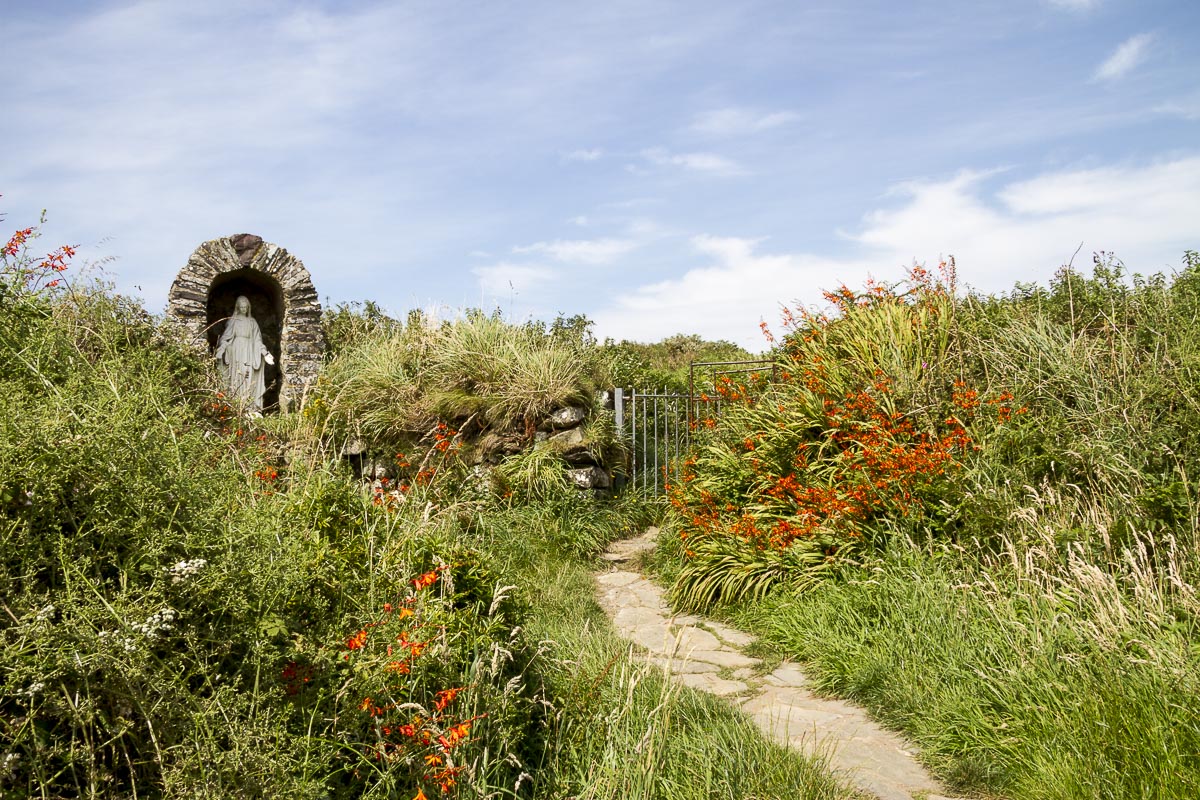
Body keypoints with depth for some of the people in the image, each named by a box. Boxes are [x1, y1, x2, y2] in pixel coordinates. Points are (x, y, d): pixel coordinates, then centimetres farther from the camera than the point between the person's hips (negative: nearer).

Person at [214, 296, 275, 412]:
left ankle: (248, 406, -7)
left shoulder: (252, 322, 15)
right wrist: (219, 351, -11)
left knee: (248, 379, -4)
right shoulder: (233, 321, 8)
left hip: (249, 353, 2)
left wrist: (265, 354, 5)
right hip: (236, 351, -2)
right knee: (237, 377, -9)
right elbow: (225, 338, 1)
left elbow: (257, 340, 13)